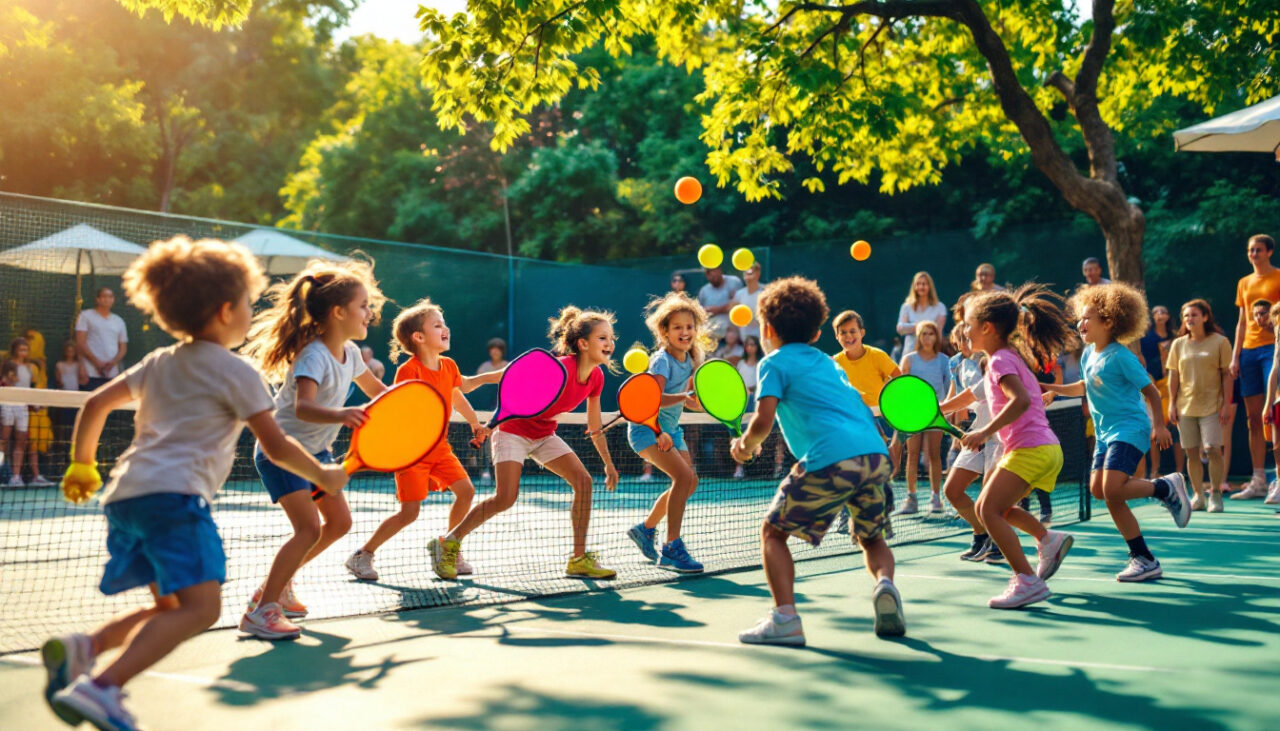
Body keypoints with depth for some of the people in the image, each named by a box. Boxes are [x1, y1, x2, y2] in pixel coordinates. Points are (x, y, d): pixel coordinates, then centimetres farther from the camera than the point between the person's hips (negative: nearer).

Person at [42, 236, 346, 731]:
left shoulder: (158, 363, 23)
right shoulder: (236, 371, 2)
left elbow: (95, 405, 27)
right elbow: (277, 447, 2)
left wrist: (82, 466, 38)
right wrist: (324, 476, 17)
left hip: (125, 493, 8)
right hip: (174, 494, -8)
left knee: (173, 606, 17)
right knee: (201, 605, -16)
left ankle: (80, 650, -5)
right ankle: (102, 687, -32)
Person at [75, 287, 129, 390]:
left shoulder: (119, 321, 19)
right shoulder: (86, 316, 8)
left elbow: (123, 347, 16)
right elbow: (80, 343, 0)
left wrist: (113, 362, -6)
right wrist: (97, 362, -10)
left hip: (113, 373, 3)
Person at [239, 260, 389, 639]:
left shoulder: (350, 353, 1)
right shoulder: (314, 356, -27)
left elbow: (374, 388, 22)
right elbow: (303, 407, -45)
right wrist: (338, 415, -63)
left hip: (315, 451, 9)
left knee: (339, 522, 11)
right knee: (309, 527, -20)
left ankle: (278, 583, 25)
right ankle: (261, 610, -13)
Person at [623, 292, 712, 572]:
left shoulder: (689, 359, 4)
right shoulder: (662, 360, -20)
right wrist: (683, 398, -48)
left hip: (669, 429, 9)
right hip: (647, 427, -9)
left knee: (690, 481, 8)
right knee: (683, 476, -23)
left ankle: (645, 529, 27)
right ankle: (671, 549, -20)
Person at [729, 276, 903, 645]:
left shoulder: (776, 362, 9)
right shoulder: (826, 362, 29)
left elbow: (763, 421, -5)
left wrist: (745, 444, 14)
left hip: (832, 460, -6)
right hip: (877, 455, 6)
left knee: (773, 532, 9)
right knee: (872, 539, 26)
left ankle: (785, 619, -5)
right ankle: (885, 585, -4)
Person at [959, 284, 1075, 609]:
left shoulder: (1000, 360, -11)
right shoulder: (1012, 356, 18)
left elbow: (1021, 400, -27)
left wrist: (986, 432, -28)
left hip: (1031, 448, -10)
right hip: (1046, 449, 10)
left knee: (990, 511, -14)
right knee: (987, 506, 15)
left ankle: (1027, 581, -17)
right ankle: (1048, 538, 12)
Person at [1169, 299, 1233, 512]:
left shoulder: (1220, 342, -1)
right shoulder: (1178, 344, 7)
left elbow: (1226, 375, -1)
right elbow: (1173, 376, 9)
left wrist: (1227, 404, -7)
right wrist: (1172, 404, 3)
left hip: (1212, 405, -3)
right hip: (1185, 407, 3)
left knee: (1213, 449, -11)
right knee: (1192, 453, 4)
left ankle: (1216, 495, 2)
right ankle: (1198, 496, 14)